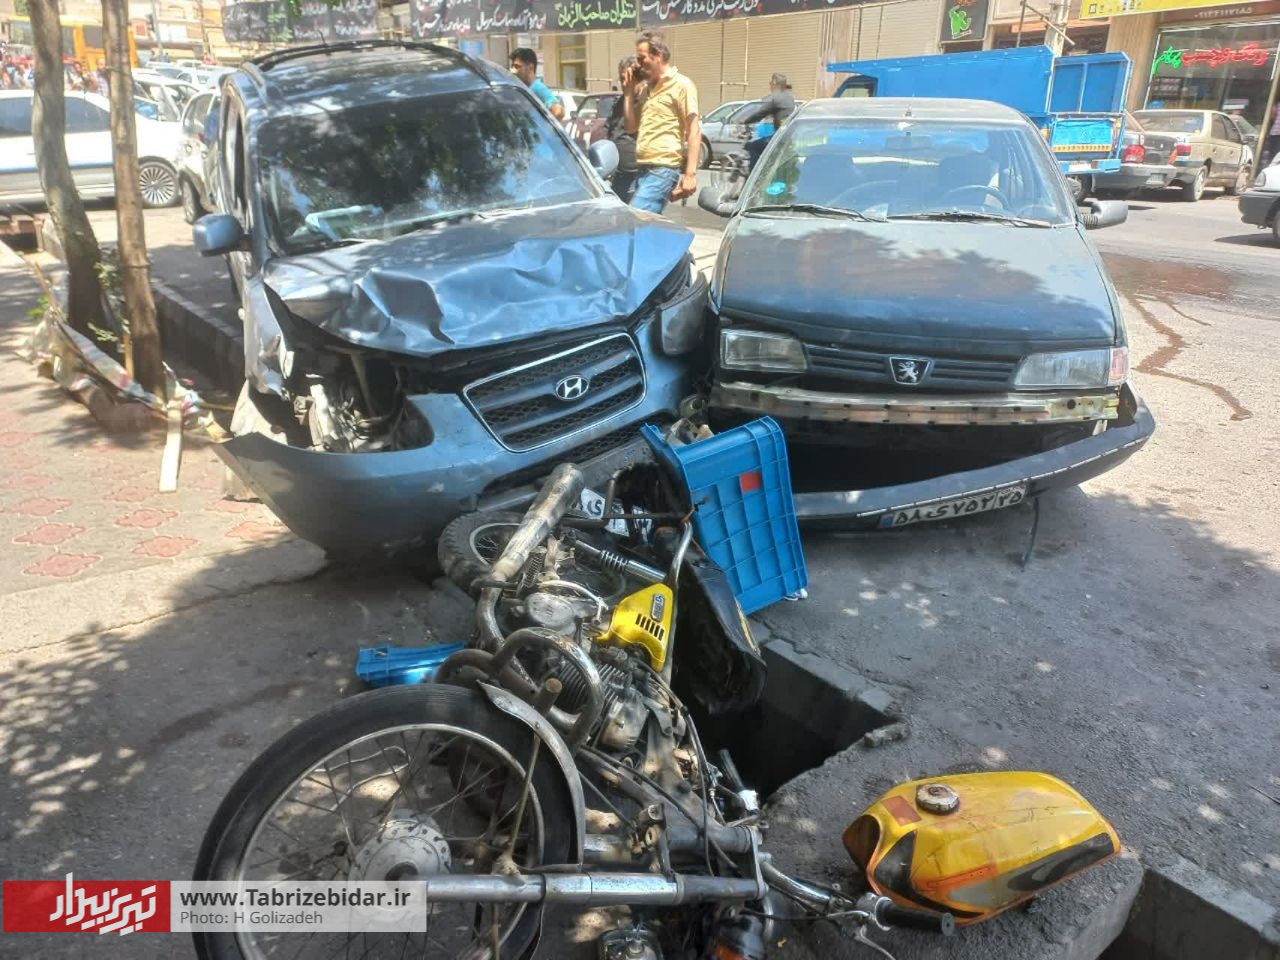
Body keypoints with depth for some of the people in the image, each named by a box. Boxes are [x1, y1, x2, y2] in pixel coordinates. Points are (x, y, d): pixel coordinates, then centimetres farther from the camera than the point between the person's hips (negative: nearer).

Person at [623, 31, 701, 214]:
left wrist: (690, 174, -18)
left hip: (662, 169, -8)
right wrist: (629, 92, 12)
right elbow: (631, 127, 21)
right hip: (642, 168, 8)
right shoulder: (646, 88, 20)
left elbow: (694, 130, -10)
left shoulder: (681, 85, -4)